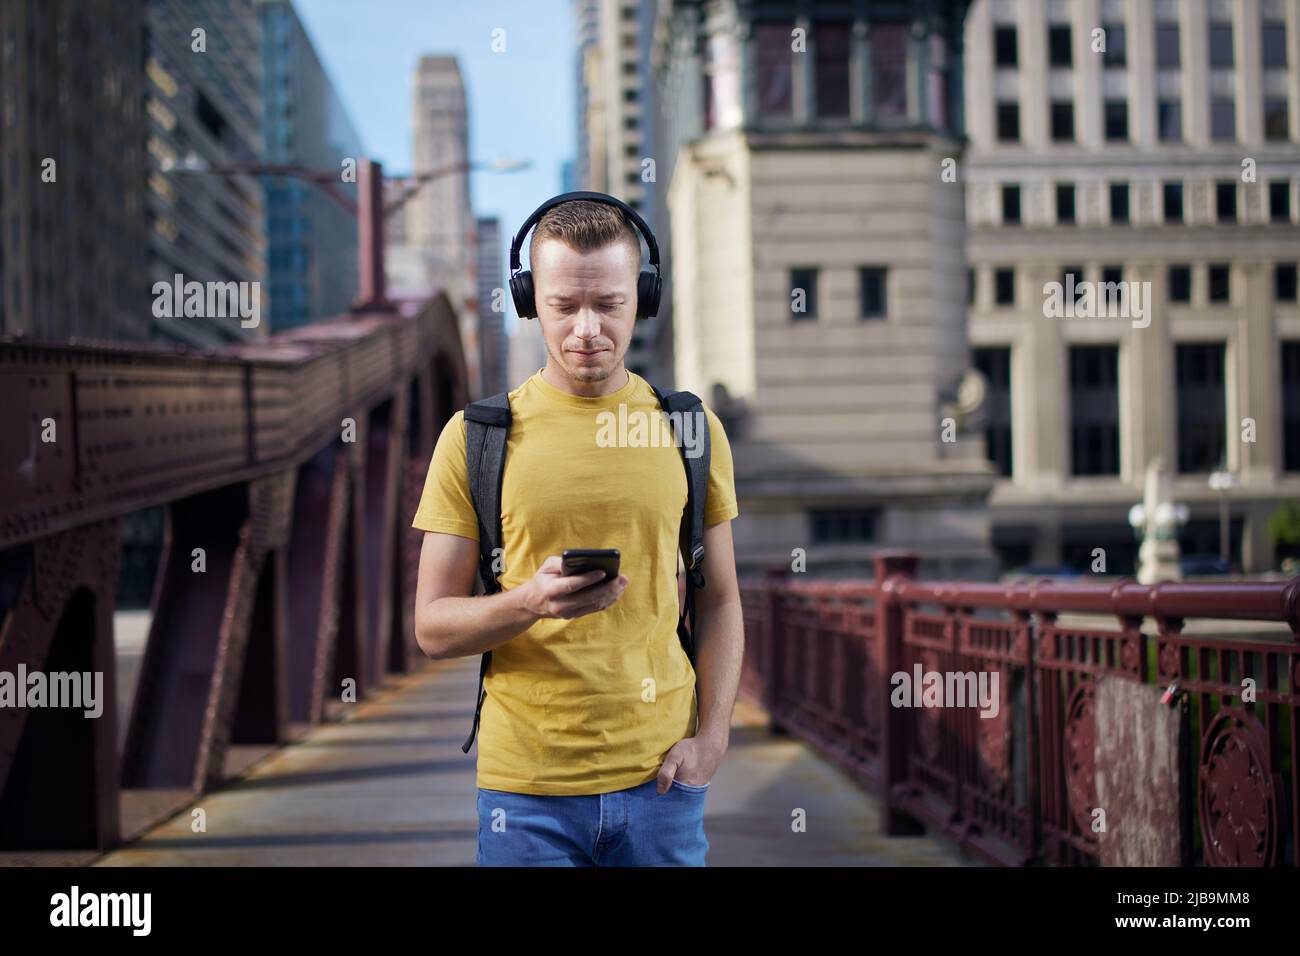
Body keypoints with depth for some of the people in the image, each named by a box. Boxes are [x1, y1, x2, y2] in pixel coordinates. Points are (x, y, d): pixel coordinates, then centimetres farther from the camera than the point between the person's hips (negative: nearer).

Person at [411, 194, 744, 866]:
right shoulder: (476, 438, -1)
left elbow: (718, 600, 10)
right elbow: (433, 627, -1)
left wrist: (711, 736, -3)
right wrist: (529, 602, -20)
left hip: (658, 779, 2)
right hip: (525, 783, -1)